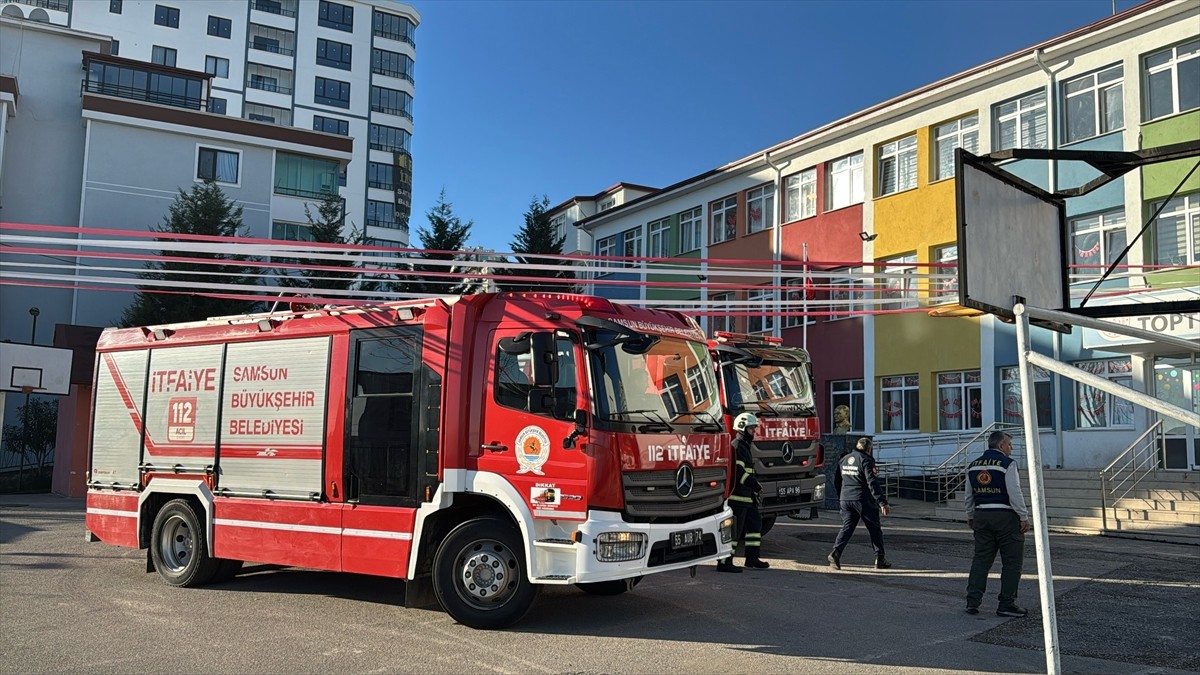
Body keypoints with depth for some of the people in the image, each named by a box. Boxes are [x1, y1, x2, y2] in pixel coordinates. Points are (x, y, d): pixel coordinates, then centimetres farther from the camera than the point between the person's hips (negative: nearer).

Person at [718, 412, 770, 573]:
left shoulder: (745, 447, 21)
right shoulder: (736, 447, -12)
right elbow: (737, 471, -23)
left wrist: (754, 493, 26)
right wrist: (754, 483, -26)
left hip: (745, 497, 11)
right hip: (737, 496, -11)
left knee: (755, 522, 14)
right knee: (734, 528, -9)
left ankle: (752, 558, 22)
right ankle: (724, 562, -7)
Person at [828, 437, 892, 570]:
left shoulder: (844, 459, 13)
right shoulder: (866, 460, -9)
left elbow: (836, 481, 18)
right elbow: (872, 483, -18)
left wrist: (841, 497, 29)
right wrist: (882, 502, -20)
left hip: (845, 499, 6)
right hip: (863, 500, -5)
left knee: (846, 527, 6)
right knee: (874, 529, 7)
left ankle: (836, 552, -14)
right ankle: (880, 559, 10)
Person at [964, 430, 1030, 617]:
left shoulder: (973, 465, 11)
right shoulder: (1007, 463, -10)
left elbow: (969, 495, 16)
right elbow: (1015, 493, -15)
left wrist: (970, 516, 26)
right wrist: (1024, 517, -9)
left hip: (981, 516, 6)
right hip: (1006, 517, -6)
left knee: (981, 559, 10)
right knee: (1012, 562, 3)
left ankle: (972, 601, 6)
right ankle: (1006, 605, 4)